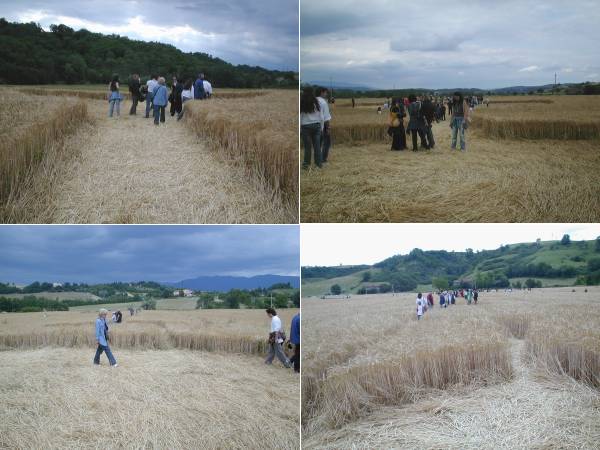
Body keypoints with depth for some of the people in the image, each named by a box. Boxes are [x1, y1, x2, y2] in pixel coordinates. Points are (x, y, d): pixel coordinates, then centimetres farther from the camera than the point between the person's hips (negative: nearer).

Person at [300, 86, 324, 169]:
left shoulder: (301, 104, -8)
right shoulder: (316, 103, -2)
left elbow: (300, 118, -4)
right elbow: (321, 117, 3)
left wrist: (299, 129, 5)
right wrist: (321, 128, 13)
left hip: (306, 127, -2)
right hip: (316, 126, 2)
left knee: (307, 146, 6)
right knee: (317, 145, 7)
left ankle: (306, 163, 14)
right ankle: (318, 163, 10)